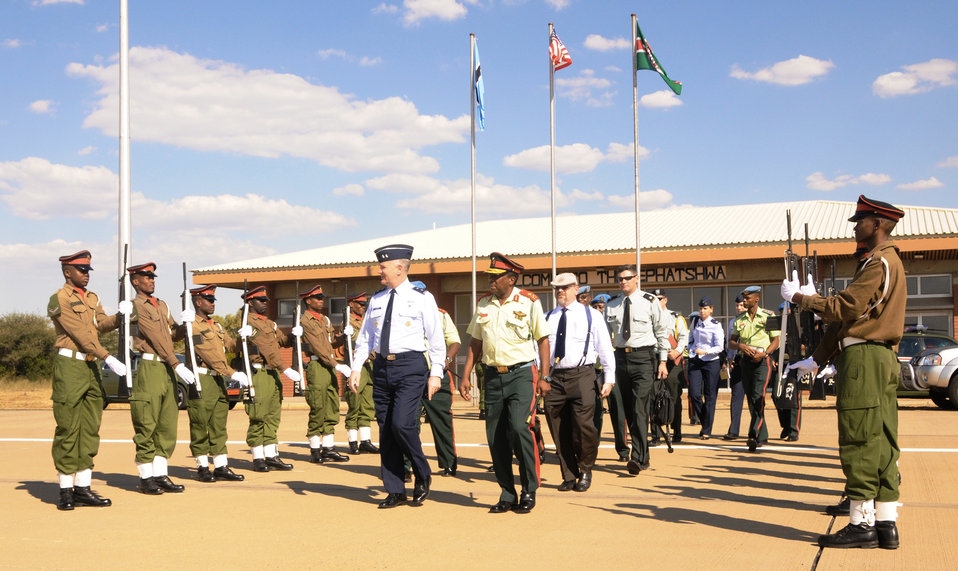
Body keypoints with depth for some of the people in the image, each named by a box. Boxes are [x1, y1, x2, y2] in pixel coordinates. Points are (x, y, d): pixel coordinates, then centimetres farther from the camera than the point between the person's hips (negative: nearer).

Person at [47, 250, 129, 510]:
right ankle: (66, 491, 3)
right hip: (69, 365, -8)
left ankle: (83, 488, 13)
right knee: (67, 430, -3)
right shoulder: (59, 299, -7)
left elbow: (102, 324, 5)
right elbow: (80, 333, -14)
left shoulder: (92, 298, 18)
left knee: (90, 430, 7)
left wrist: (120, 316, -16)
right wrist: (108, 358, -19)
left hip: (91, 366, 8)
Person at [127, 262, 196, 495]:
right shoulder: (136, 307, -6)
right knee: (146, 426, -3)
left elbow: (173, 333, 17)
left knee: (167, 425, 8)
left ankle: (161, 475, 14)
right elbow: (156, 338, -13)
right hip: (148, 369, -8)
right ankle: (146, 478, 4)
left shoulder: (162, 305, 19)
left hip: (168, 370, 8)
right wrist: (177, 365, -18)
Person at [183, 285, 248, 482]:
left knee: (219, 425, 8)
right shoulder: (193, 326, -9)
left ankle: (221, 467, 12)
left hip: (218, 380, 8)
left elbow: (230, 345, 14)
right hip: (201, 380, -8)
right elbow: (209, 355, -16)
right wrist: (233, 373, -19)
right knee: (200, 425, 1)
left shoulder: (216, 325, 19)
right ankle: (202, 468, 9)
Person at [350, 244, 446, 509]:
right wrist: (356, 368, 8)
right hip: (382, 367, 6)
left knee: (402, 423, -18)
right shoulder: (376, 300, 14)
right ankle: (395, 491, 15)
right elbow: (364, 338, 17)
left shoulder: (422, 298, 0)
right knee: (385, 429, 5)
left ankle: (423, 475, 7)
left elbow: (436, 338, -2)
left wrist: (436, 374, -7)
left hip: (410, 366, -5)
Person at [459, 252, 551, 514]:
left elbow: (543, 340, 0)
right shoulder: (483, 304, 9)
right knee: (495, 436, 3)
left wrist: (544, 377, -6)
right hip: (493, 375, 5)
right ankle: (507, 495, 16)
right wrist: (465, 376, 8)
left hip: (521, 374, -4)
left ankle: (529, 491, -1)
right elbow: (475, 343, 15)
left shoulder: (529, 302, -2)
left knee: (519, 428, -18)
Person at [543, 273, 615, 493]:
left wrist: (609, 378, 0)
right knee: (559, 429, 4)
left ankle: (585, 471, 10)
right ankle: (569, 476, 17)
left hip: (581, 376, -3)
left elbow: (605, 348, 6)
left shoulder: (591, 315, 6)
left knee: (583, 424, -13)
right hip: (554, 377, 4)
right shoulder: (548, 318, 15)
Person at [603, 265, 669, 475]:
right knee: (628, 410, 8)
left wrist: (663, 361, -2)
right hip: (621, 357, 5)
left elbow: (662, 332, 2)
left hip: (644, 357, -5)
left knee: (639, 409, -15)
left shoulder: (650, 302, 0)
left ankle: (637, 458, -16)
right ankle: (643, 457, 19)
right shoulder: (612, 306, 10)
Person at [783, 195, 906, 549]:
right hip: (884, 359, 10)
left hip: (863, 358, -10)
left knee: (859, 442, -6)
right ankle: (886, 524, 12)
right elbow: (854, 316, 21)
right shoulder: (891, 261, 22)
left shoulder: (878, 261, -11)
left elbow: (847, 308, -20)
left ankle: (862, 524, -2)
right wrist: (818, 358, 20)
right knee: (882, 443, 9)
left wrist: (800, 298, -8)